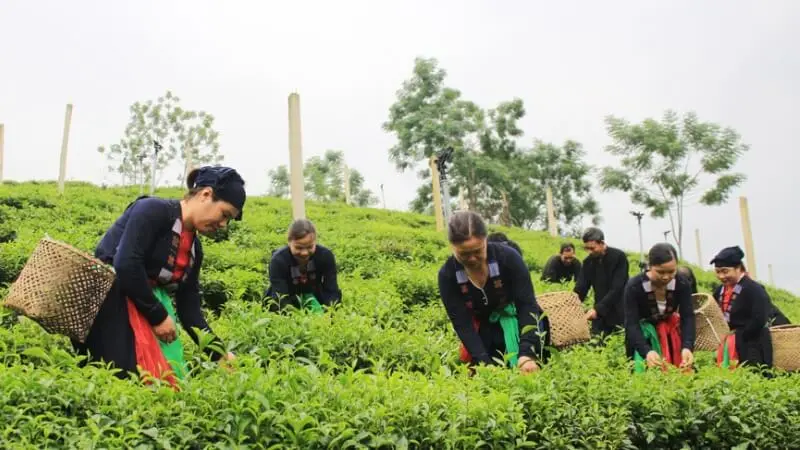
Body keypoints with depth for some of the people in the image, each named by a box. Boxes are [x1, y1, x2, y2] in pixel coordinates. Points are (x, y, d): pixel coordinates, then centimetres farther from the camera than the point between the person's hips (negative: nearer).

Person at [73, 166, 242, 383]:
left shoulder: (194, 249, 11)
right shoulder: (153, 210, -12)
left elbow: (189, 309, 11)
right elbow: (125, 264, -23)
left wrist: (219, 353, 3)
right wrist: (158, 316, -16)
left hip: (148, 310, 8)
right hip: (108, 301, -8)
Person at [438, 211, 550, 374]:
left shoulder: (508, 257, -28)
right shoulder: (447, 274, -22)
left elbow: (527, 305, -30)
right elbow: (462, 323, -22)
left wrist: (527, 353, -43)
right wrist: (484, 362, -35)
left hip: (519, 322, -1)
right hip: (484, 329, 2)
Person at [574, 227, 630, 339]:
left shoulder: (619, 257, -12)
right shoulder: (588, 262, 4)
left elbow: (617, 288, -20)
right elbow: (580, 288, -1)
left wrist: (597, 309, -28)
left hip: (619, 314, -4)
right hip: (599, 314, 4)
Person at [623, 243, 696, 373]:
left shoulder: (682, 284, -19)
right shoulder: (634, 286, -28)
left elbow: (688, 318, -23)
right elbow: (631, 324, -32)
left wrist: (687, 347, -42)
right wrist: (647, 351, -49)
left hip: (670, 329, 3)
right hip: (641, 331, -3)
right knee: (644, 369, -12)